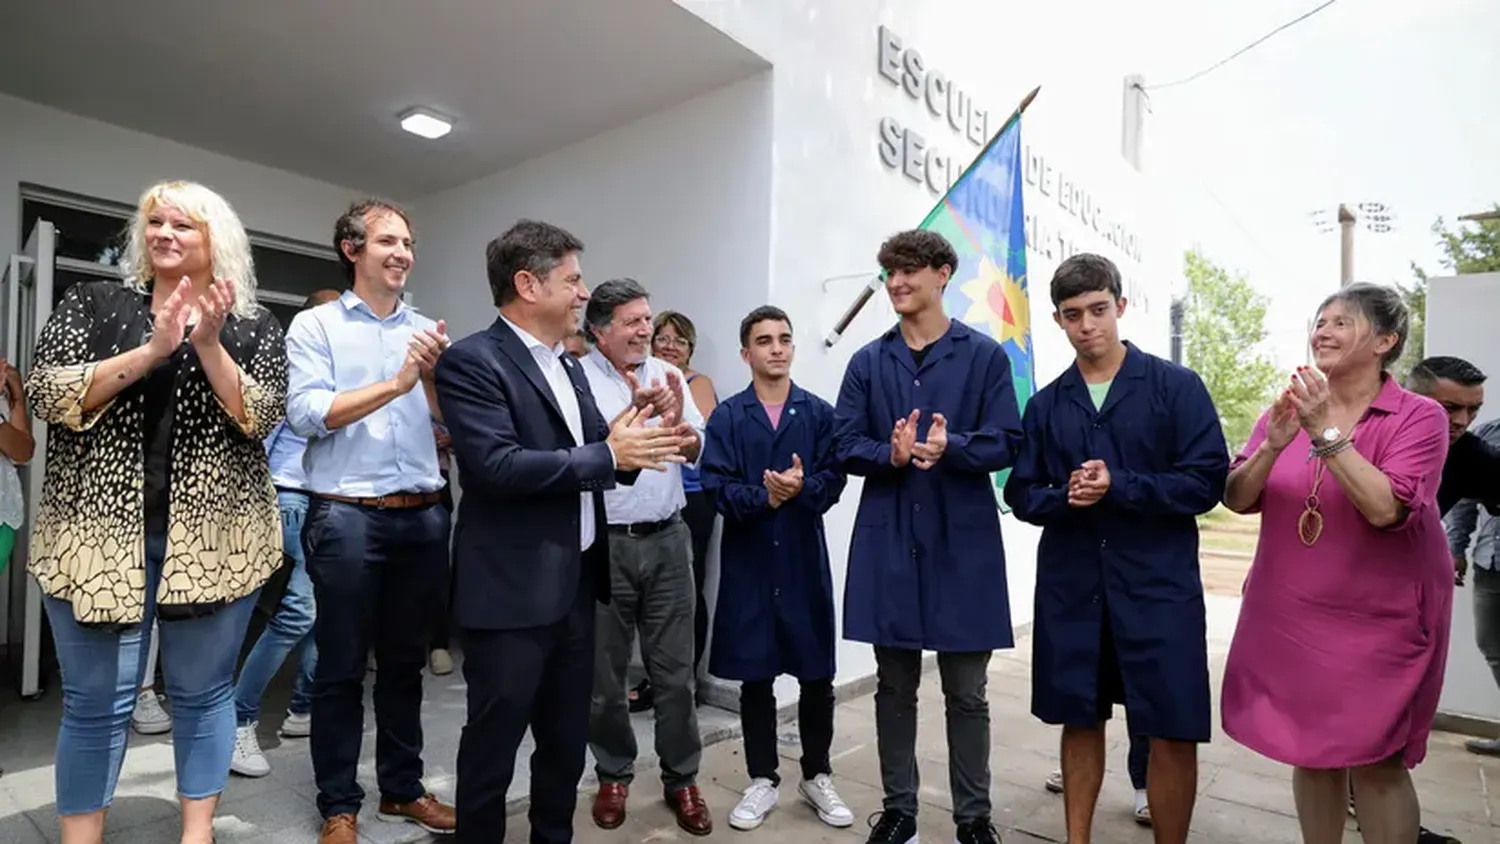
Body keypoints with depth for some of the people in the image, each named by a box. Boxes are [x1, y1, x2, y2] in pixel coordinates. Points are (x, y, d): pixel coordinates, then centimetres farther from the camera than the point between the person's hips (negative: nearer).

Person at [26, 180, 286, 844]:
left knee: (202, 693, 9)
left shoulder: (252, 325, 5)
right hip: (99, 531, 0)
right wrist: (152, 351, -17)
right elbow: (47, 395, -6)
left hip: (214, 536, 0)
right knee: (95, 701, 7)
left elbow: (261, 417, -6)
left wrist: (209, 345, -18)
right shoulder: (92, 303, 7)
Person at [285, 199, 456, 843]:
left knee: (405, 662, 15)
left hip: (423, 517, 4)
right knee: (341, 667, 8)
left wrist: (431, 378, -12)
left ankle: (402, 789, 31)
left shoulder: (427, 331, 10)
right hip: (346, 517, -3)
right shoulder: (314, 326, 1)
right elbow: (305, 414, -12)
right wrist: (395, 384, -15)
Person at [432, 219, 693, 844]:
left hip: (576, 585, 8)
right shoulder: (471, 361, -13)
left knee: (567, 741, 21)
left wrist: (629, 447, -8)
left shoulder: (569, 366, 12)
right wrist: (607, 453, -22)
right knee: (492, 746, 11)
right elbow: (498, 466, -25)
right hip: (511, 591, -8)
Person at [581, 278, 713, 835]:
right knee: (605, 671, 13)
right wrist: (635, 411, -32)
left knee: (675, 669, 10)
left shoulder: (668, 375, 6)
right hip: (604, 543, -2)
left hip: (667, 539, 3)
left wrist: (677, 422, -22)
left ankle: (681, 779, 27)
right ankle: (614, 774, 33)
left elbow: (696, 452, 0)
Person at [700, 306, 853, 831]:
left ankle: (817, 777, 30)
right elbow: (716, 486, -8)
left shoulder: (819, 413, 3)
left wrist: (801, 489, -23)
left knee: (817, 676, 9)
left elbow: (833, 481, -4)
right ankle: (763, 781, 28)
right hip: (748, 561, 0)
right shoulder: (726, 417, 1)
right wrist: (764, 496, -23)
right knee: (755, 678, 11)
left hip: (805, 560, 1)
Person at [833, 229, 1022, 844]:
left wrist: (950, 447, -23)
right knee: (894, 687, 13)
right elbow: (844, 446, 2)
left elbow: (1006, 444, -4)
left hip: (963, 543, -2)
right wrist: (890, 454, -18)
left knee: (966, 693, 10)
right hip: (887, 542, 2)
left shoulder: (984, 355, 1)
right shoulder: (868, 362, 7)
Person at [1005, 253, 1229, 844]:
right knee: (1080, 722, 15)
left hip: (1158, 586, -2)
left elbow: (1207, 482, -7)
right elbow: (1022, 494, 6)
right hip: (1070, 586, 3)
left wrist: (1119, 486, -19)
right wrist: (1065, 497, -14)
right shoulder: (1045, 404, 6)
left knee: (1173, 733, 5)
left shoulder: (1177, 386, -2)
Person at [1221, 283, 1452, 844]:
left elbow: (1384, 507, -22)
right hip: (1289, 617, 4)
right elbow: (1237, 500, -4)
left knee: (1375, 762, 4)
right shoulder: (1287, 410, 2)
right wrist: (1275, 443, -20)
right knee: (1310, 752, 14)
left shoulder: (1419, 417, -8)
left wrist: (1326, 432, -25)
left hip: (1378, 622, -3)